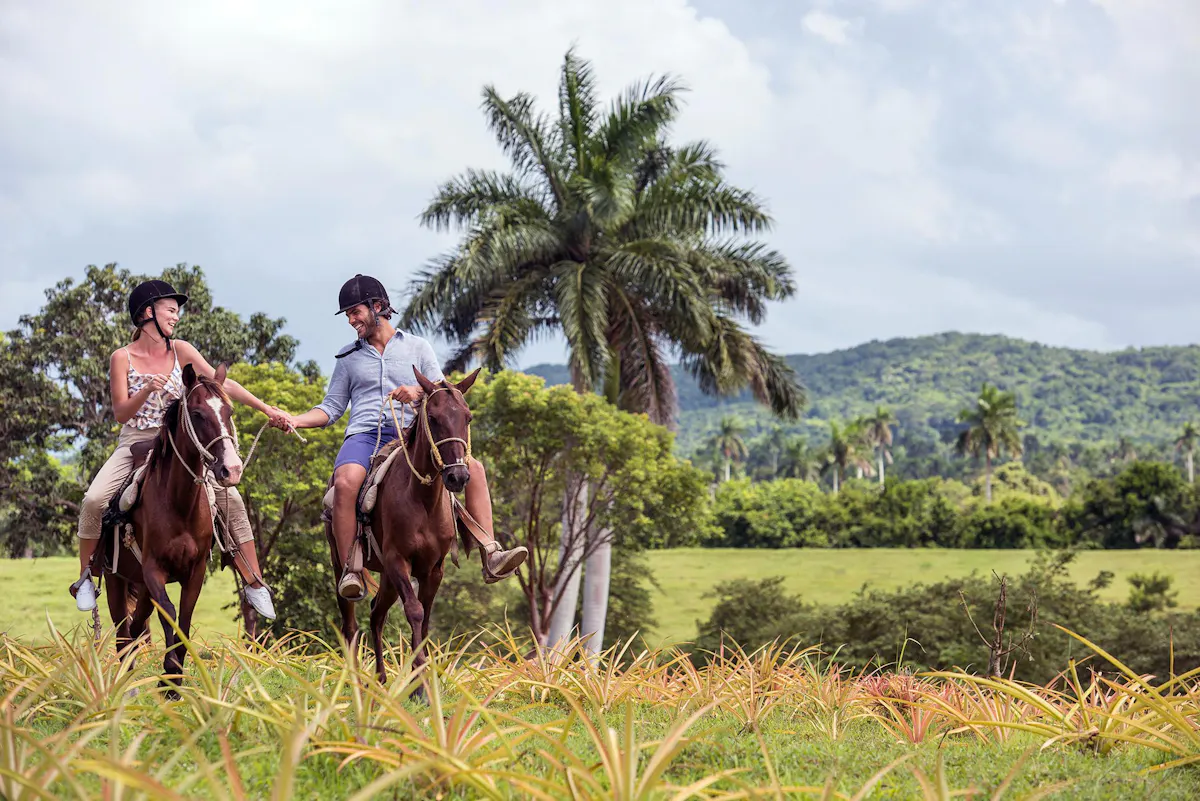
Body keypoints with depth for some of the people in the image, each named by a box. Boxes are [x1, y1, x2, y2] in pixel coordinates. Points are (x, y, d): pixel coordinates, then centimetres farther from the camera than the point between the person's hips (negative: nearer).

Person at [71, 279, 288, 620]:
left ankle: (254, 584, -9)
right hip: (134, 443, -2)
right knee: (94, 499, -25)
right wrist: (147, 390, -26)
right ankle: (85, 577, -2)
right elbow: (122, 414, -8)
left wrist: (266, 409, -10)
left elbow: (223, 384, -2)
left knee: (230, 498, -16)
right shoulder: (123, 358, -5)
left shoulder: (181, 351, 1)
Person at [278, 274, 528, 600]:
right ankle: (350, 571, -29)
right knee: (346, 482, -35)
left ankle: (490, 556, -20)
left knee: (472, 467, -19)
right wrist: (295, 420, -1)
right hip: (365, 435, -1)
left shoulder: (418, 347, 15)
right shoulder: (349, 357, 18)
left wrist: (419, 392, -12)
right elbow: (331, 408, 16)